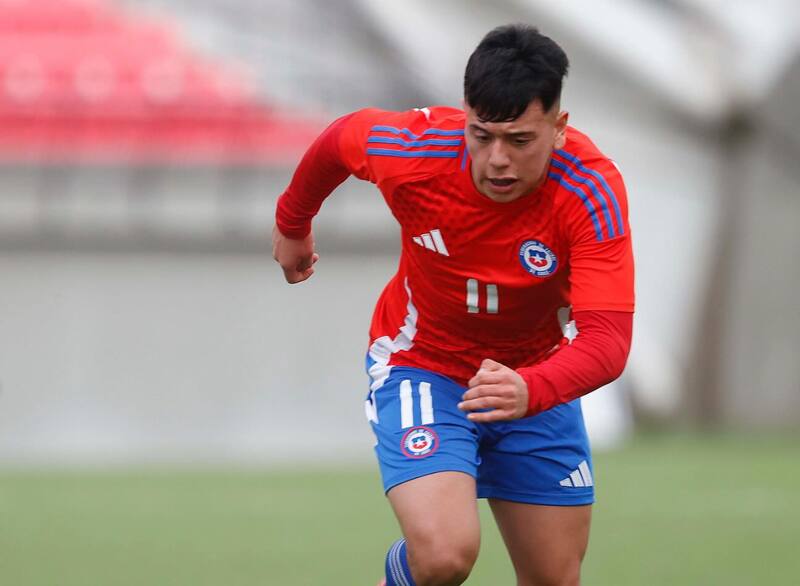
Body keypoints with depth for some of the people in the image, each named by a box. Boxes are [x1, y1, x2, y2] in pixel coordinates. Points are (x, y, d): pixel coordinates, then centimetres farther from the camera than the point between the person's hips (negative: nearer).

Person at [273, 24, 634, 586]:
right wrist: (292, 224, 18)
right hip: (421, 365, -2)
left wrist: (531, 390, -57)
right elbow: (337, 140, -1)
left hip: (536, 377, 2)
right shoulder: (414, 150, -26)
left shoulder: (593, 191, -28)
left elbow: (606, 339, -37)